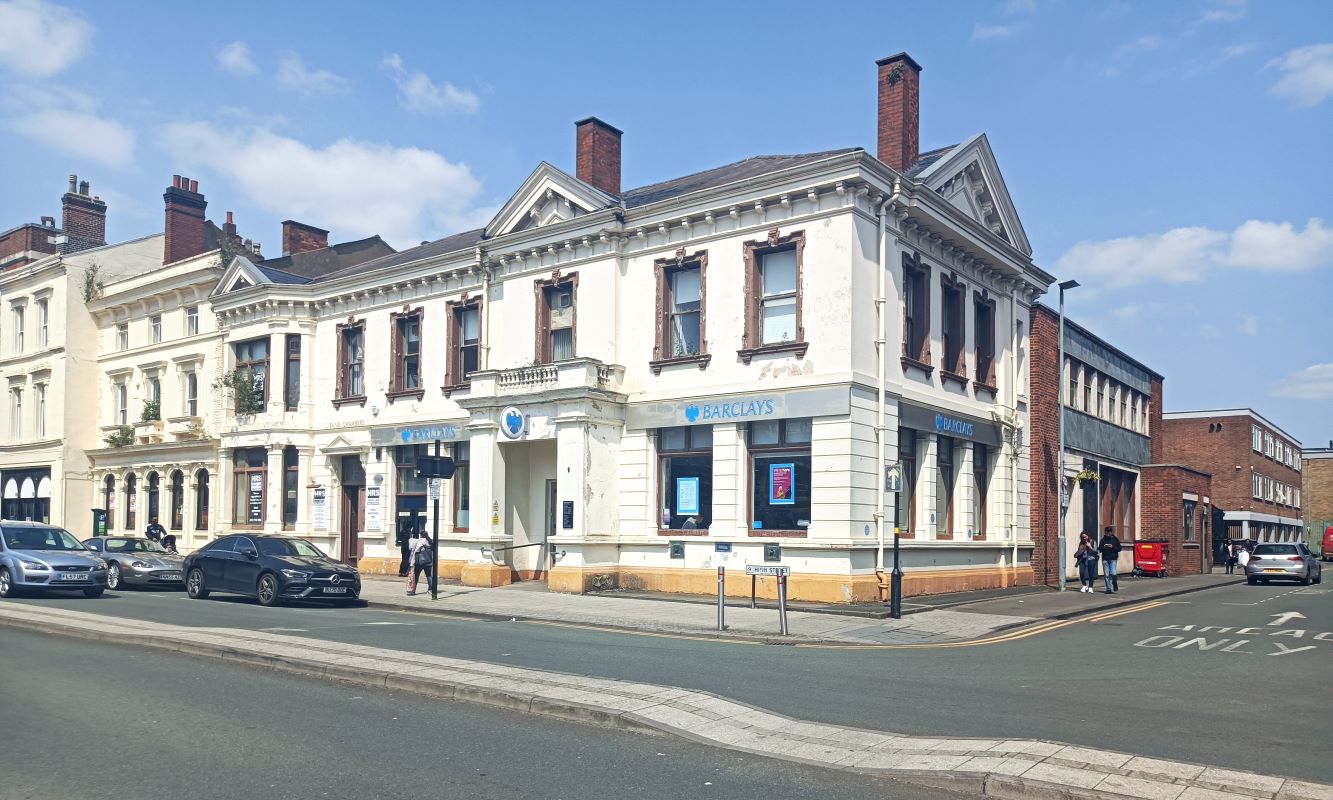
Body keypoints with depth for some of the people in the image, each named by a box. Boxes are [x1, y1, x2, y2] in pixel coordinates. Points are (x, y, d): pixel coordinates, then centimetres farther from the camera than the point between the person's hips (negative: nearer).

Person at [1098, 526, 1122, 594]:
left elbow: (1119, 549, 2)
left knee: (1113, 574, -13)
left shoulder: (1115, 539, 4)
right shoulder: (1103, 540, 8)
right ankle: (1108, 589, 8)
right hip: (1105, 559, 2)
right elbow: (1099, 548, 9)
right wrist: (1103, 547, -12)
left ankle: (1115, 585, 15)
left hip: (1113, 559, -2)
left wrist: (1113, 547, -15)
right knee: (1106, 575, 0)